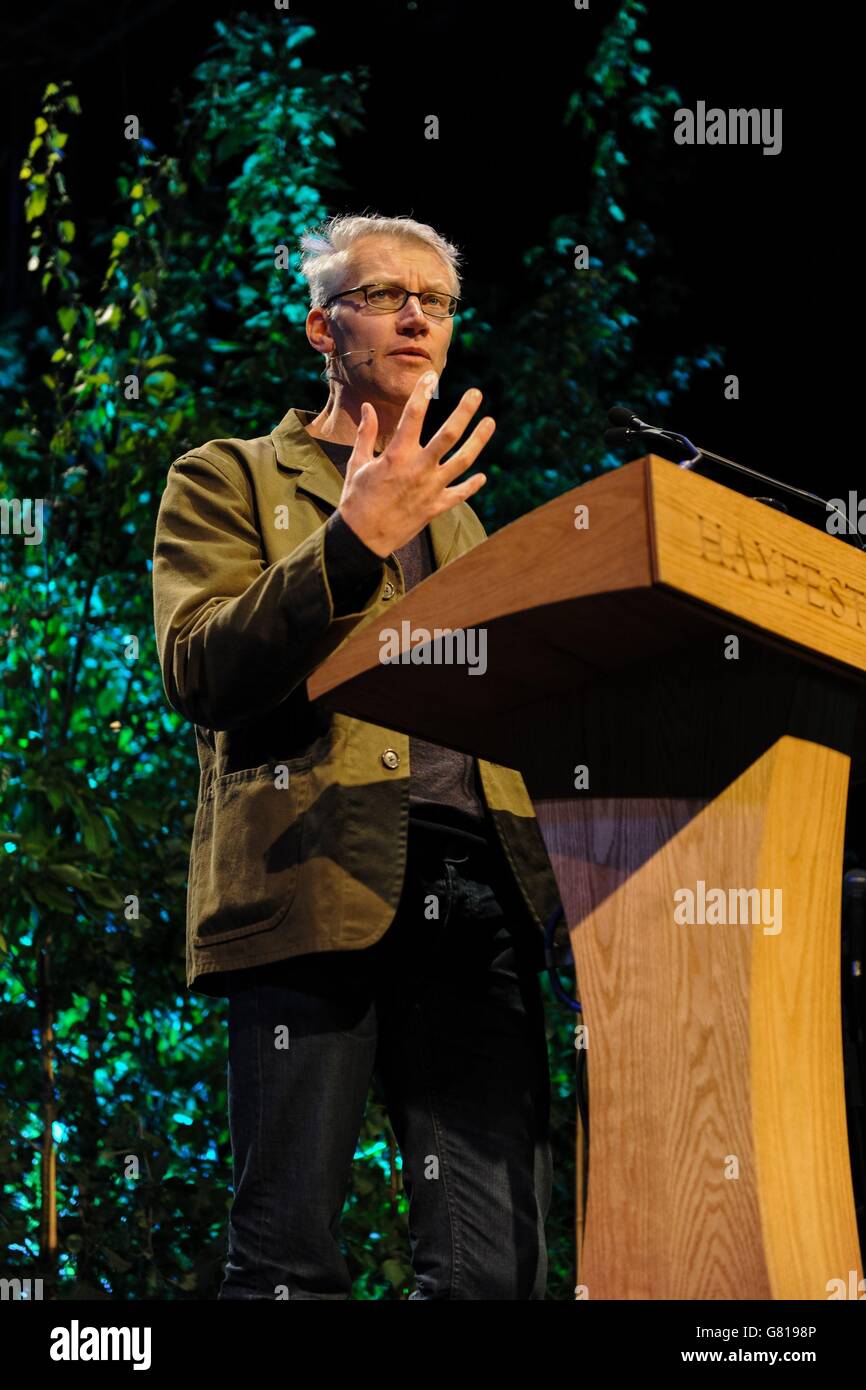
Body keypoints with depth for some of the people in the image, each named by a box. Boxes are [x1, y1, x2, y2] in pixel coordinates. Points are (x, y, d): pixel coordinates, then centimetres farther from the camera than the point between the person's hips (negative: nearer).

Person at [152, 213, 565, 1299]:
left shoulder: (455, 509, 30)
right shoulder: (230, 480, 12)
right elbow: (198, 673, -5)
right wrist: (354, 540, -14)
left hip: (477, 881, 5)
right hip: (317, 875, -5)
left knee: (497, 1258, -3)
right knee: (289, 1257, -7)